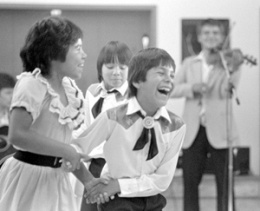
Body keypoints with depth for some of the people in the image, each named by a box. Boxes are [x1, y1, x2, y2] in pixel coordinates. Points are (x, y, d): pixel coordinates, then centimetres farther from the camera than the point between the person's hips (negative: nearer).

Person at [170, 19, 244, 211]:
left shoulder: (228, 61, 4)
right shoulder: (189, 64, 12)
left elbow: (227, 92, -12)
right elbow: (173, 89, 2)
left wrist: (232, 69, -30)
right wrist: (191, 87, -17)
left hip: (219, 132, -2)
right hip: (193, 132, 2)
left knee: (224, 185, 0)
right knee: (190, 183, 4)